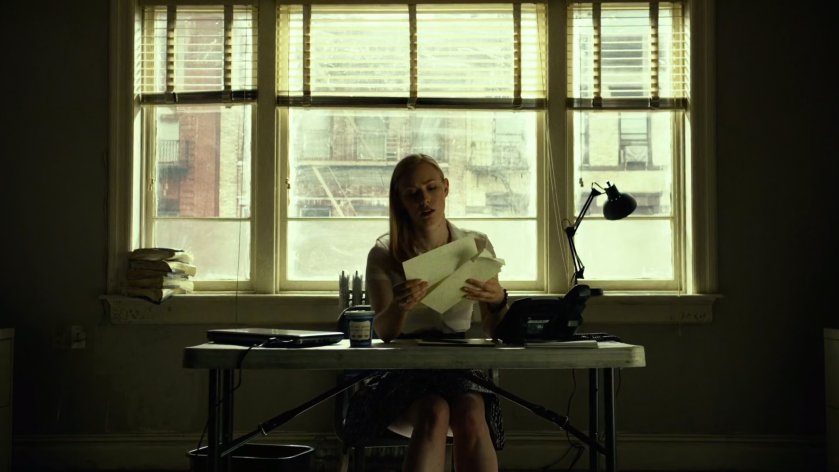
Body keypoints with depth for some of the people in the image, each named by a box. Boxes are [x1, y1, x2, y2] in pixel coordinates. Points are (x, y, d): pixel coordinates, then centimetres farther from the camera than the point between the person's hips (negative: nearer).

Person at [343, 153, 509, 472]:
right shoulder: (384, 255, 2)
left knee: (471, 414, -33)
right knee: (435, 413, -35)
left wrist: (498, 300, -21)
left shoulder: (477, 246, 7)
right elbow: (383, 332, -9)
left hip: (460, 361, 1)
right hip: (406, 366, -1)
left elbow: (493, 332, 4)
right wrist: (399, 307, -33)